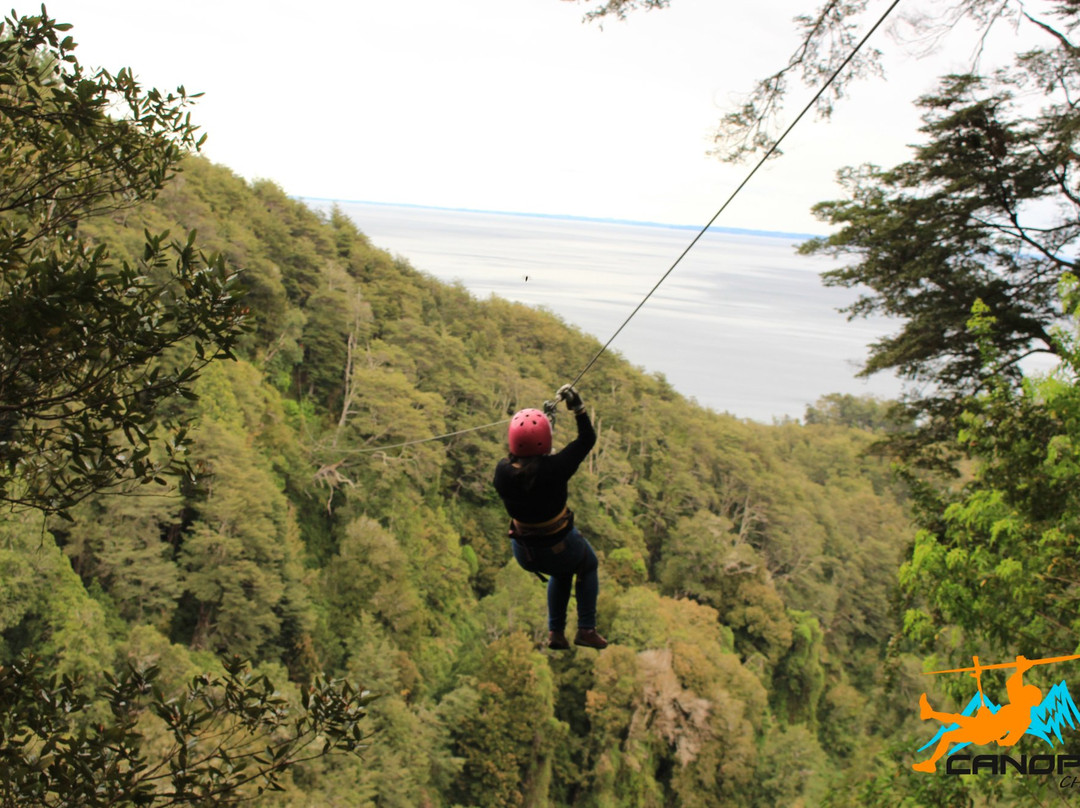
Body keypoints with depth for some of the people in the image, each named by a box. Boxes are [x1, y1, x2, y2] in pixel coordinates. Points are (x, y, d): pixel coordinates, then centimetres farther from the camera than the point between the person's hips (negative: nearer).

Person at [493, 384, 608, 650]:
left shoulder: (502, 472, -19)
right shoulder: (555, 468, -30)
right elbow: (587, 438, -15)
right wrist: (577, 407, -9)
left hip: (524, 554, 4)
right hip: (561, 547, -4)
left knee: (561, 573, 36)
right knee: (588, 567, 31)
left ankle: (555, 632, 38)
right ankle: (586, 630, 30)